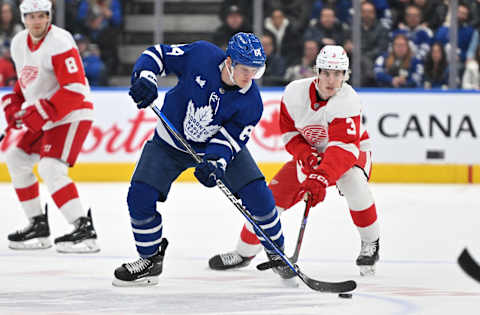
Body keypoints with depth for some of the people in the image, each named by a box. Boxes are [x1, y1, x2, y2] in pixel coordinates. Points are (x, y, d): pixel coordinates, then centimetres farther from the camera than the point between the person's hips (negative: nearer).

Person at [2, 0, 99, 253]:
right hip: (44, 118, 10)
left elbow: (75, 89, -27)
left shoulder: (59, 43, -21)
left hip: (71, 115, -10)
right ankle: (38, 226, 22)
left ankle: (84, 230, -27)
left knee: (51, 168, -24)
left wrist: (41, 113, -28)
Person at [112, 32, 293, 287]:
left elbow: (230, 138, -21)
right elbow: (158, 54, -14)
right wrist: (144, 77, -33)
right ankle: (151, 258, 8)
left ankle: (276, 253, 12)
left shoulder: (251, 103, -23)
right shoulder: (201, 56, -26)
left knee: (257, 195, -13)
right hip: (171, 142, 0)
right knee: (140, 197, -15)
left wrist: (215, 162, -39)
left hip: (218, 146, 0)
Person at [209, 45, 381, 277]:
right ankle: (244, 252, 13)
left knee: (353, 184, -35)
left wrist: (321, 179, -53)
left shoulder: (348, 101, -32)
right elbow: (289, 132, -5)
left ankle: (370, 244, -12)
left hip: (352, 152, -4)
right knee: (274, 194, -6)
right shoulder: (295, 93, -19)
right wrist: (306, 156, -23)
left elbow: (343, 148, -41)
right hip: (310, 152, 4)